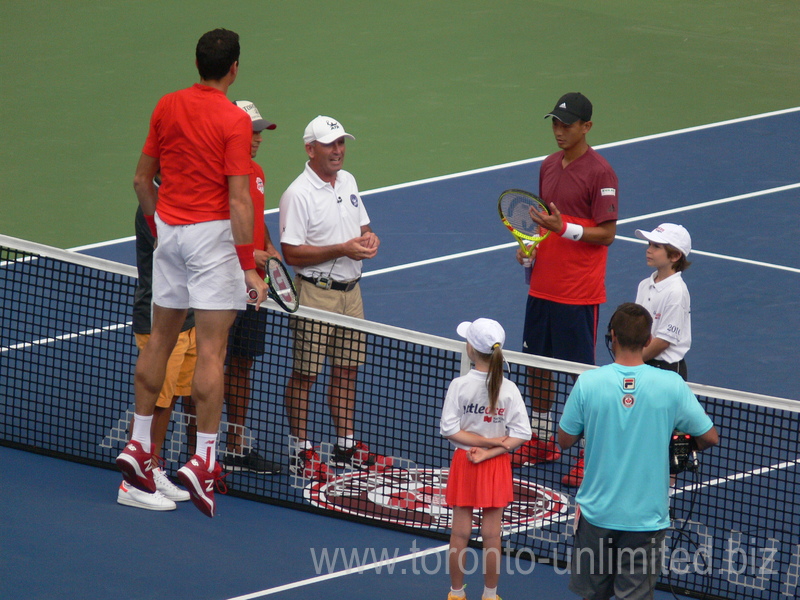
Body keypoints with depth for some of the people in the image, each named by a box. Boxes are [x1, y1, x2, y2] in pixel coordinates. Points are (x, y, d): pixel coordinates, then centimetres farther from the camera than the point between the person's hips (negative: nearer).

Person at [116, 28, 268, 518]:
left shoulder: (167, 107, 5)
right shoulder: (233, 120, -13)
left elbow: (143, 179, 11)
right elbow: (239, 200, -17)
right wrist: (249, 266, -13)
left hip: (169, 227, 6)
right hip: (213, 234, -6)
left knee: (161, 338, 16)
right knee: (211, 349, -5)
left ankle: (139, 444, 22)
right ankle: (203, 458, -9)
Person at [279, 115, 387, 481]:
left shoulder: (348, 182, 9)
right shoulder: (298, 194, -15)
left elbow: (362, 226, 22)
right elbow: (292, 253, -19)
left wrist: (369, 239, -2)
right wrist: (343, 249, -22)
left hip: (350, 290, 7)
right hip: (314, 292, -7)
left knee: (347, 369, 14)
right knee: (304, 373, 0)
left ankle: (346, 445, 24)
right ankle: (300, 450, 7)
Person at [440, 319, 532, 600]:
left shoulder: (459, 385, -14)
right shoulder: (509, 389, -10)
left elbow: (449, 429, -14)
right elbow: (520, 434, -12)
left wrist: (486, 442, -12)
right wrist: (492, 448, -14)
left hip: (464, 463, -1)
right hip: (497, 466, 1)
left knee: (460, 534, 9)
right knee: (492, 535, 9)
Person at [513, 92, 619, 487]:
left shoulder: (599, 173, -13)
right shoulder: (549, 166, 9)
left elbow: (607, 233, -13)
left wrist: (564, 228, -25)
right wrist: (530, 245, 3)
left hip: (579, 292, -7)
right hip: (542, 285, 7)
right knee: (537, 363, 15)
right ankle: (541, 440, 30)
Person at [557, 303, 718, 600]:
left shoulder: (588, 383, -11)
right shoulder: (671, 385, -12)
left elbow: (564, 439, 0)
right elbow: (709, 437, -2)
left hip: (597, 512, 1)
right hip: (646, 517, -1)